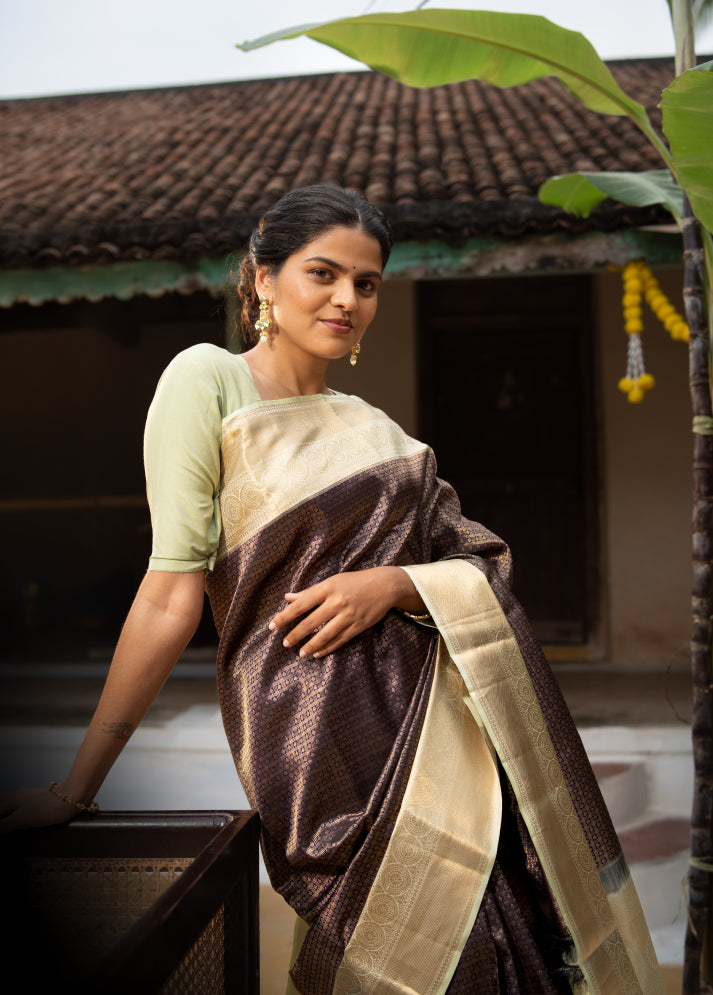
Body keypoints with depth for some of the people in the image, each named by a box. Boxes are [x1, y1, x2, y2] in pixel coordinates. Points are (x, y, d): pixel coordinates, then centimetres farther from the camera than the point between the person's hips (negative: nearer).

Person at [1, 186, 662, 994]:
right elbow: (172, 593, -10)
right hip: (323, 736, -5)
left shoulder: (366, 420, 14)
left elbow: (480, 563, 9)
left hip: (437, 712, 6)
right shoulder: (208, 379, -4)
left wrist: (395, 583, -12)